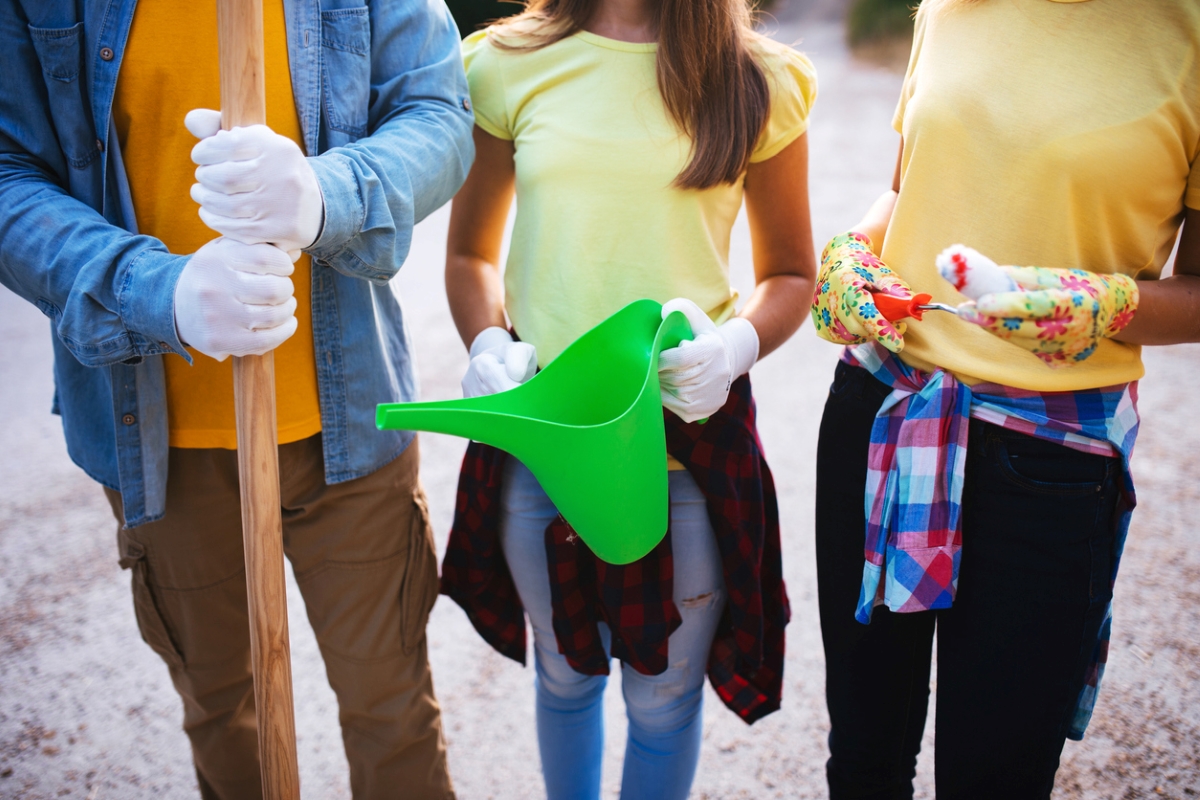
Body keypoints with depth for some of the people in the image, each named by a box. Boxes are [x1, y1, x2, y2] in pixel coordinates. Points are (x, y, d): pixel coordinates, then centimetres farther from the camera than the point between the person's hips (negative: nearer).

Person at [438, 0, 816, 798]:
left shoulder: (760, 83, -3)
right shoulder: (508, 66, 0)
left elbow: (790, 274, 5)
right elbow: (470, 253, 10)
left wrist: (736, 344, -16)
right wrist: (487, 344, -10)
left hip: (692, 437, -1)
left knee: (664, 696, 16)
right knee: (565, 673, 23)